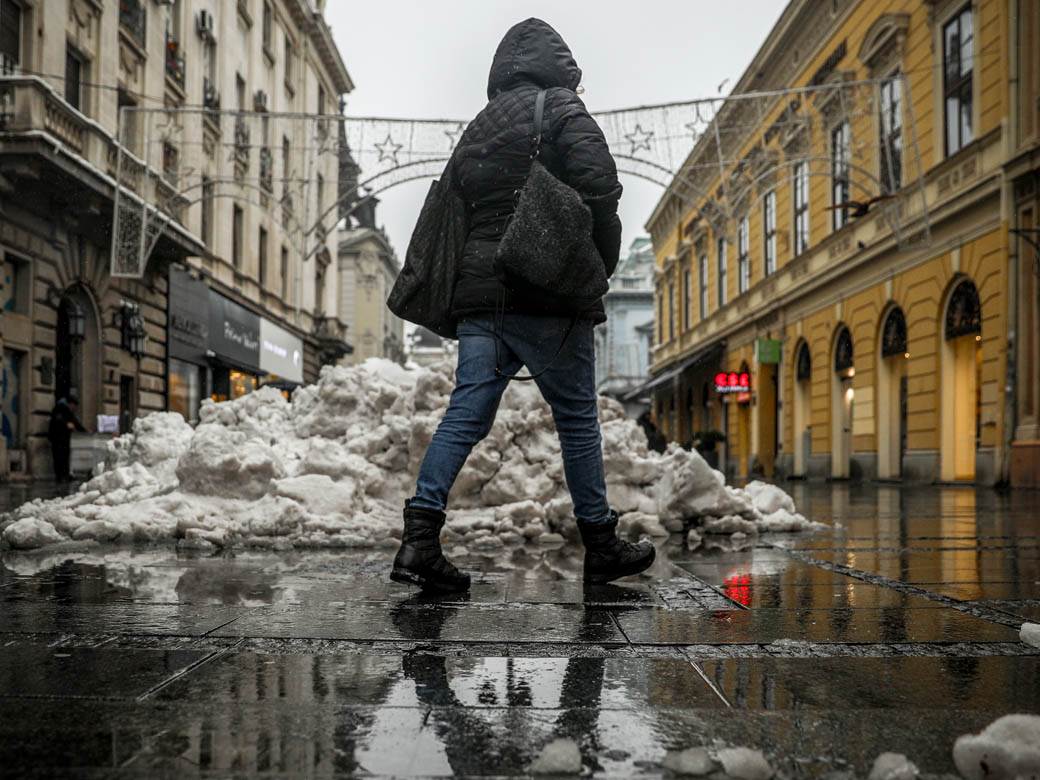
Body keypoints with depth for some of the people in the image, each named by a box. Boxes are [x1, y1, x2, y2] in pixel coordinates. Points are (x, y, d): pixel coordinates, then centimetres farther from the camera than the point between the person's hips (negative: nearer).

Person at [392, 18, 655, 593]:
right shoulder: (560, 108, 2)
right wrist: (600, 269, 0)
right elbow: (599, 188, -11)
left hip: (479, 292, 6)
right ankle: (602, 548, 13)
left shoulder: (477, 129, 22)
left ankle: (420, 539, -11)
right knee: (577, 417, 4)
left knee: (466, 413, 1)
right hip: (546, 294, -6)